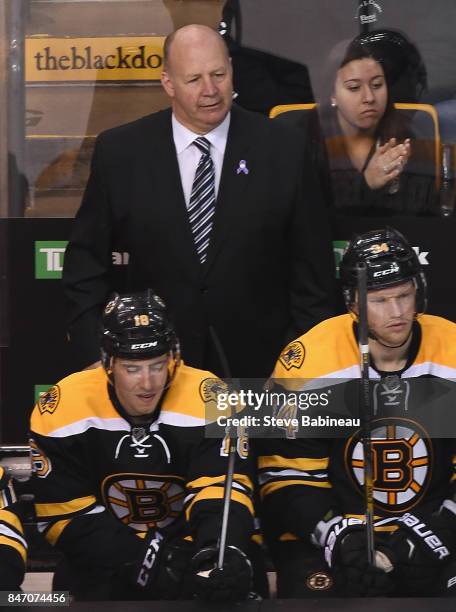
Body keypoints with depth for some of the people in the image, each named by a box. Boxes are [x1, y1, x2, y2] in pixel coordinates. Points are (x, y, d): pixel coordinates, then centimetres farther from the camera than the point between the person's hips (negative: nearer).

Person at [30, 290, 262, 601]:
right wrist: (142, 560, -22)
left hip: (187, 548, 0)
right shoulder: (65, 408, -16)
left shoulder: (207, 400, -18)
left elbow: (223, 489, -23)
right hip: (108, 557, 1)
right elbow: (66, 513, -13)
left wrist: (224, 551, -44)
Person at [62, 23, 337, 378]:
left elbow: (314, 270, 1)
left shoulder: (283, 150, -4)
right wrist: (95, 359, -4)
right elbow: (87, 263, 3)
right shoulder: (119, 152, -3)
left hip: (258, 365, 0)